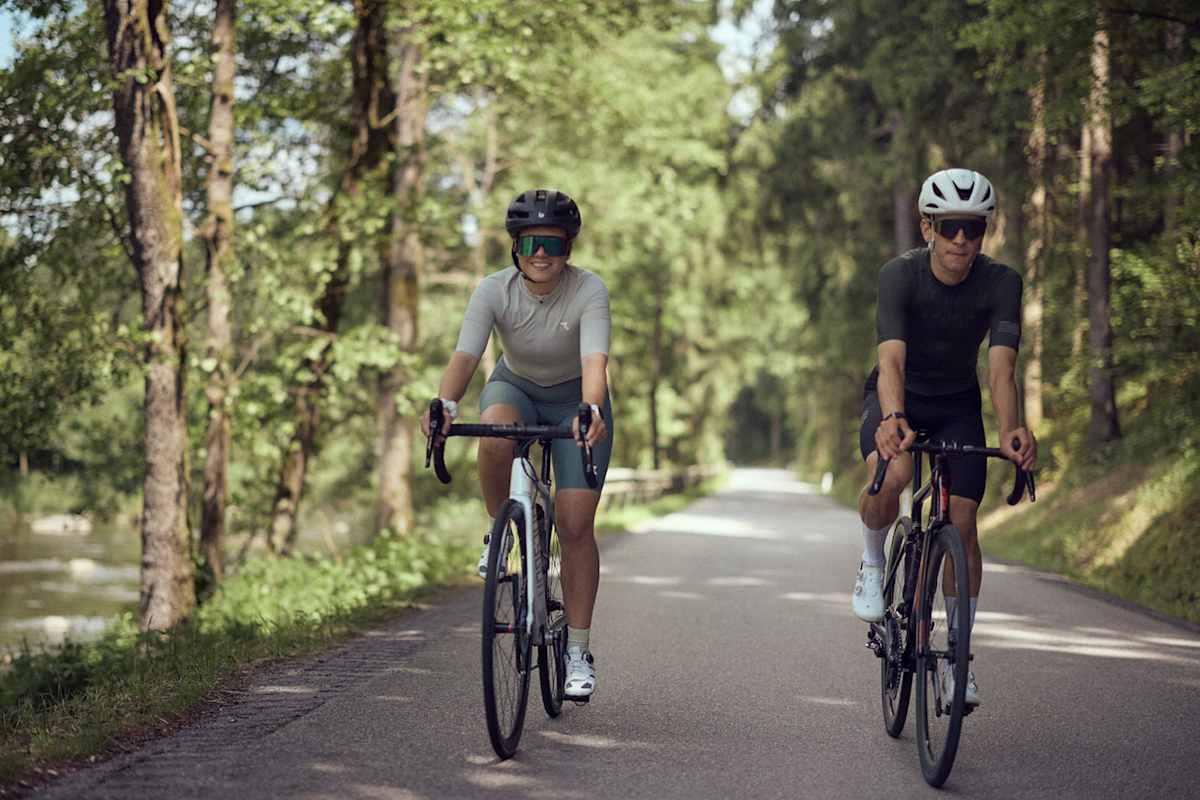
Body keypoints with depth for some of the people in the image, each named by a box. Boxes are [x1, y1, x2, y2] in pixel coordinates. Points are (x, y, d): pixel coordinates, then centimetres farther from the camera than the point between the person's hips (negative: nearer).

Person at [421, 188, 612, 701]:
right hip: (515, 388, 1)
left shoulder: (589, 291, -26)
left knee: (575, 524, -12)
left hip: (576, 400, -1)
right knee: (494, 431, -37)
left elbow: (595, 359, -40)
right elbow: (465, 355, -33)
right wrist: (445, 404, -53)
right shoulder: (494, 291, -21)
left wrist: (590, 411, -60)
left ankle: (578, 652, -1)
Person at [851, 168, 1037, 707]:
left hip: (958, 405, 2)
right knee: (891, 476, -34)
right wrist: (893, 419, -59)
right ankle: (873, 564, -3)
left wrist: (1011, 430, -53)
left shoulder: (1001, 283, -21)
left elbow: (1001, 366, -33)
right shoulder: (900, 275, -26)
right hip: (898, 398, -2)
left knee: (962, 522, -8)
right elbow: (891, 358, -39)